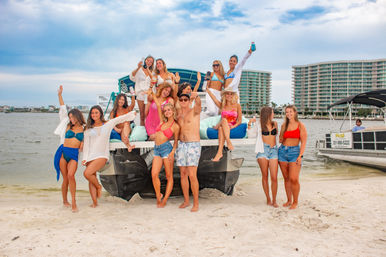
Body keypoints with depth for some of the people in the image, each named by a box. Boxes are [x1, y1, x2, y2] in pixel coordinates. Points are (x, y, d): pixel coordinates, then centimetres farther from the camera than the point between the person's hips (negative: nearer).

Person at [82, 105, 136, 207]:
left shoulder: (108, 124, 5)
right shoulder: (88, 129, 10)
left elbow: (121, 118, 13)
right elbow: (86, 144, 9)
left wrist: (132, 113, 19)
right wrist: (85, 158, 2)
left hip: (102, 155, -3)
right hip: (90, 156, 3)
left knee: (87, 173, -22)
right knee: (91, 180, 2)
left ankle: (98, 186, 5)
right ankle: (95, 203, 10)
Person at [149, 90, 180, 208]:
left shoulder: (175, 126, -1)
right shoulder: (163, 121, 12)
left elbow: (176, 141, 3)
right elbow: (158, 105, 16)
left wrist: (173, 152, -10)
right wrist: (152, 93, 13)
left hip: (166, 148, -5)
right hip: (157, 149, 5)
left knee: (169, 176, 2)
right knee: (154, 175, -4)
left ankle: (164, 200, 9)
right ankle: (158, 196, 13)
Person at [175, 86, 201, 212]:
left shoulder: (194, 111, -4)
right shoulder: (178, 113, 11)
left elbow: (198, 104, -29)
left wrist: (196, 96, -50)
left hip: (193, 145, -6)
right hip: (181, 145, 6)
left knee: (192, 175, -10)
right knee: (183, 174, 9)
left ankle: (196, 203, 0)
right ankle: (186, 200, 20)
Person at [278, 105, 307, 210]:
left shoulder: (300, 125, -1)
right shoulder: (284, 125, 11)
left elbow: (303, 142, -4)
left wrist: (300, 156, -12)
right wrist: (281, 139, -3)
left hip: (294, 152, -4)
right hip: (282, 151, 4)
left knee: (294, 179, -10)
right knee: (286, 178, 8)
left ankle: (295, 202, 4)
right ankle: (289, 200, 19)